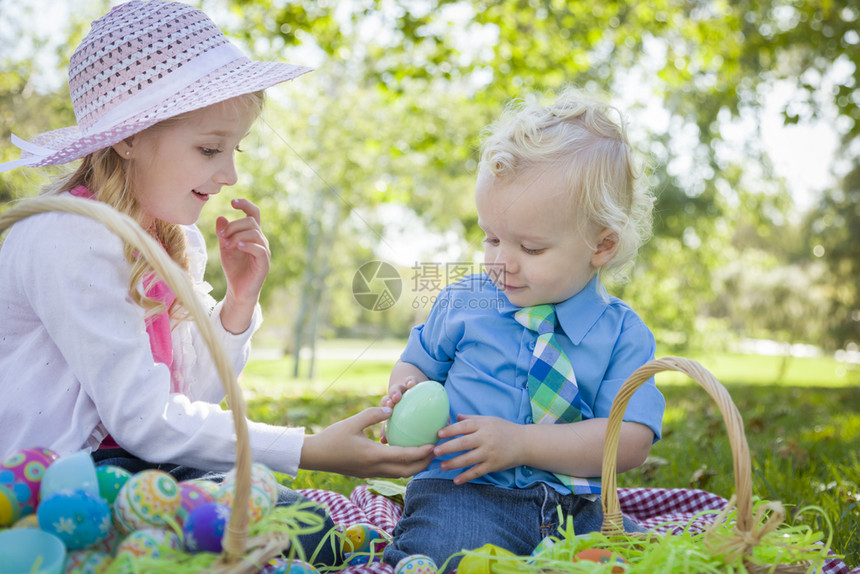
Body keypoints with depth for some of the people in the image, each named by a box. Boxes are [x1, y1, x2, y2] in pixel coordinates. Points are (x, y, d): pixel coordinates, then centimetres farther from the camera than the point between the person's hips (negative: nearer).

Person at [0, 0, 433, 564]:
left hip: (133, 458, 7)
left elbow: (188, 396, 7)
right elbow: (142, 417, -21)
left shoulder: (178, 240, 6)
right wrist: (309, 449, -22)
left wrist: (240, 300, -7)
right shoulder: (67, 240, -19)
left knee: (310, 520, -14)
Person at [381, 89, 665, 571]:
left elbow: (631, 441, -6)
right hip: (463, 492, -2)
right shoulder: (462, 304, 8)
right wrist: (407, 394, -6)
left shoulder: (622, 333, 2)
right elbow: (416, 364, 21)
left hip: (573, 508, 2)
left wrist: (521, 442, -18)